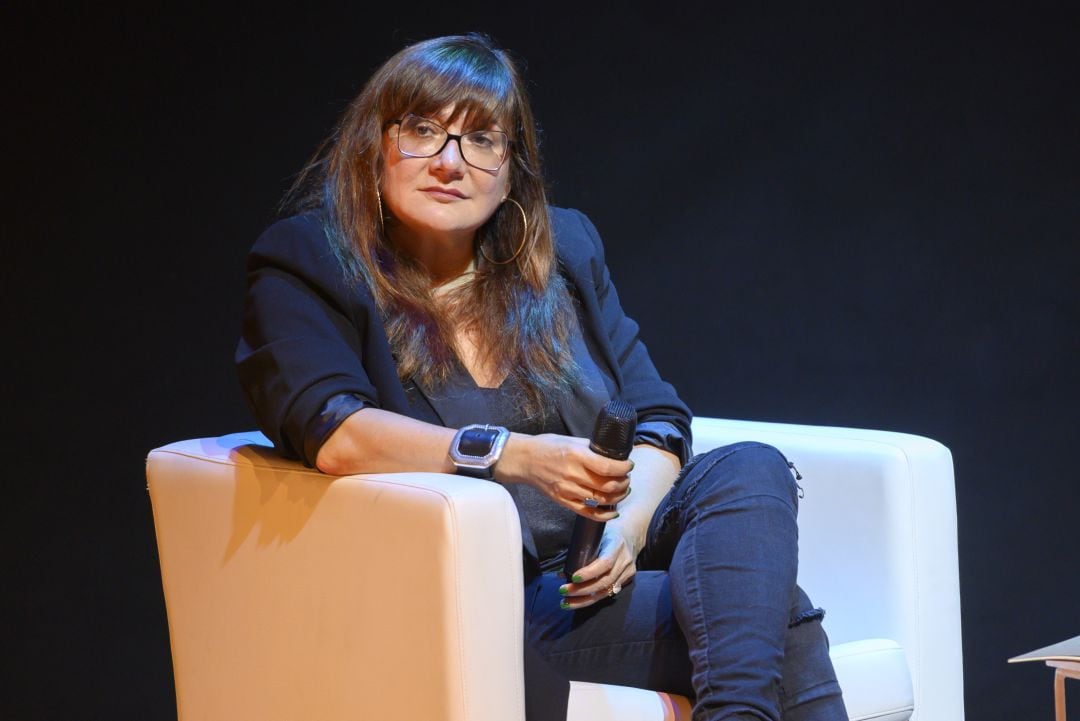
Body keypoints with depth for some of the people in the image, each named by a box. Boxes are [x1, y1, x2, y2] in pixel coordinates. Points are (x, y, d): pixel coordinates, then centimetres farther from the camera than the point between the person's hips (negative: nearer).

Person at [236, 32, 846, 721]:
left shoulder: (563, 247, 14)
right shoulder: (304, 268, -1)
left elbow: (659, 418, 11)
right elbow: (331, 432, -20)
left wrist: (628, 527, -11)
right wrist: (514, 455, -30)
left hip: (599, 570, 6)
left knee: (751, 468, -28)